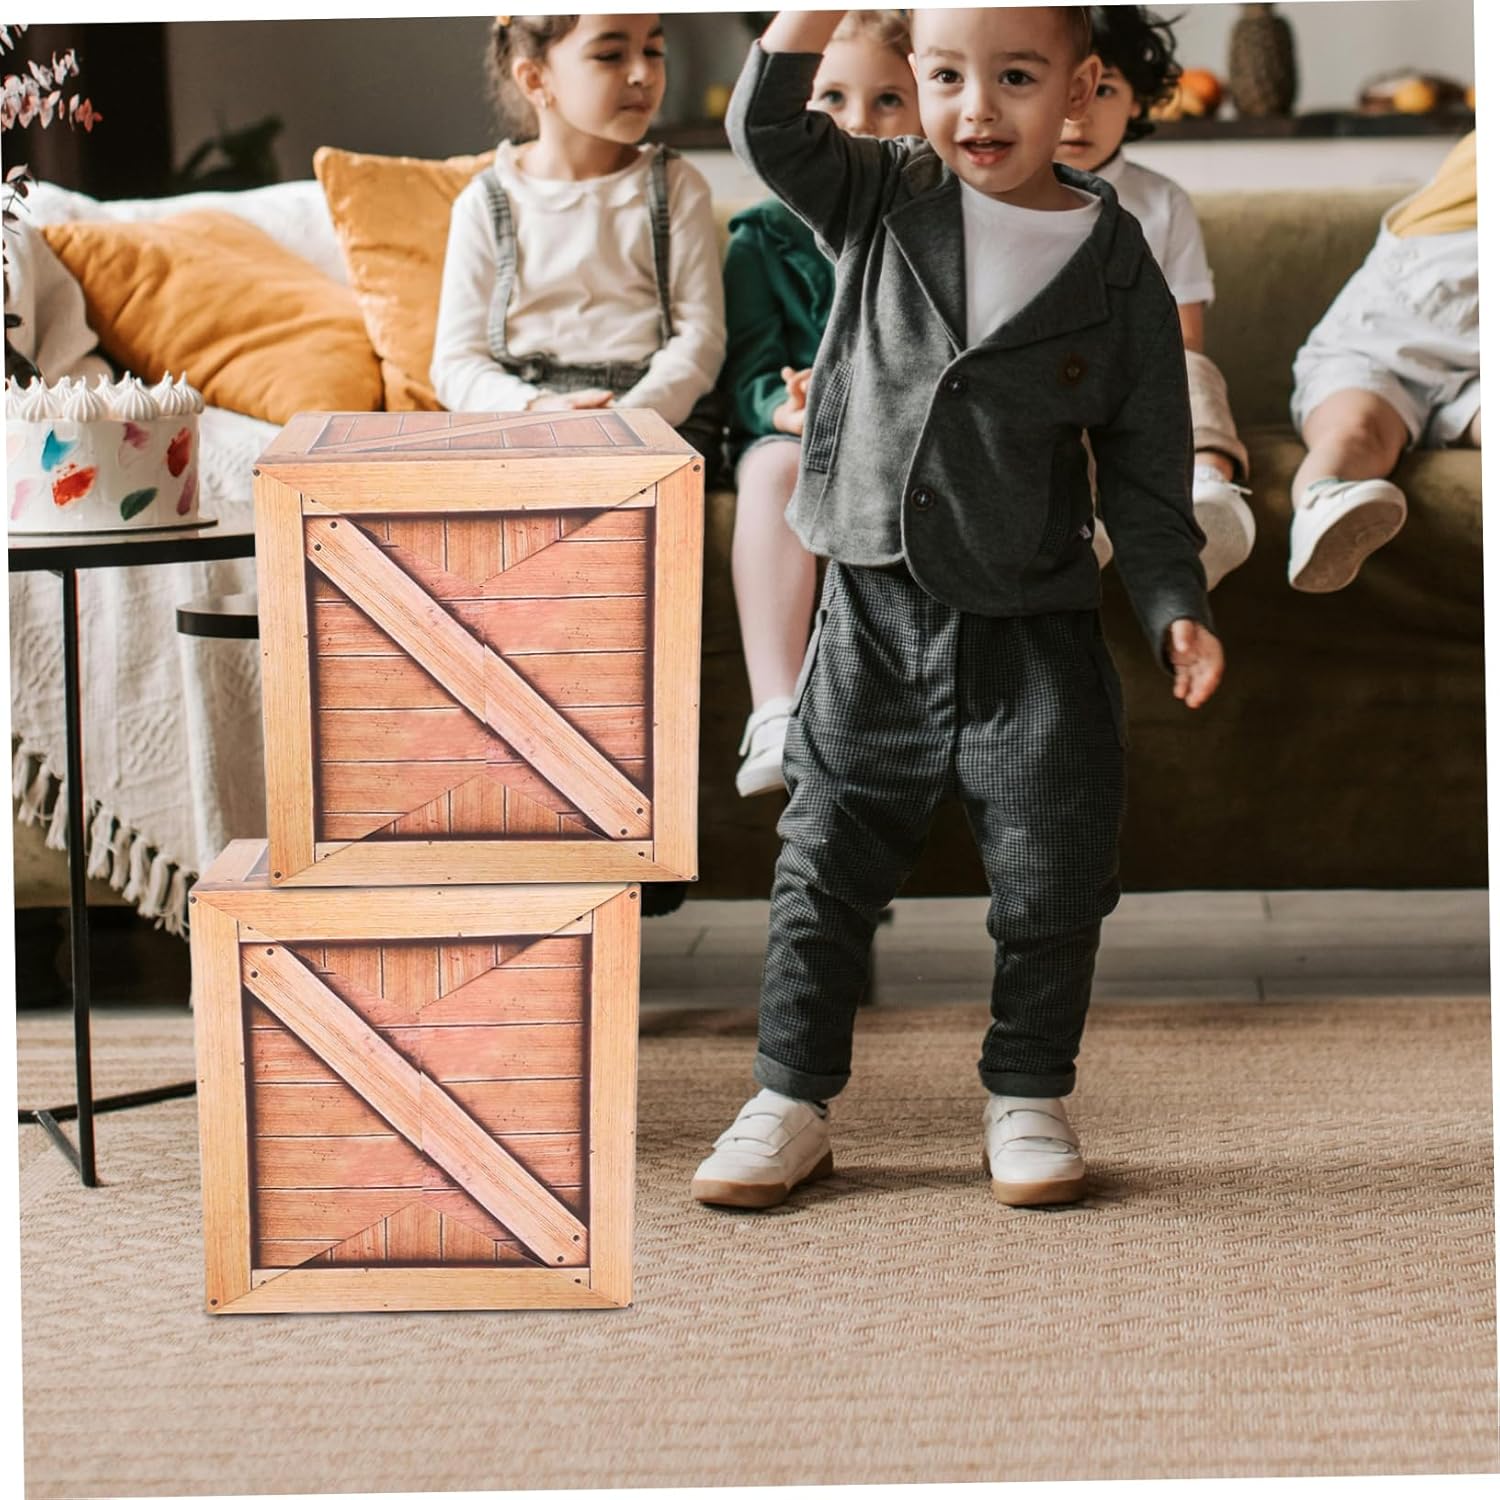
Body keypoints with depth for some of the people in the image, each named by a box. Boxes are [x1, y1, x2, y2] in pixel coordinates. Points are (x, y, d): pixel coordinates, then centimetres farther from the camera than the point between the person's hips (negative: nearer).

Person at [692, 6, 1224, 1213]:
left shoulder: (1117, 265, -3)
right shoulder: (881, 201, 0)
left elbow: (1146, 466, 0)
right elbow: (769, 129, -14)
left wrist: (1176, 608, -8)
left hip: (1035, 635, -1)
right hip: (874, 621, 1)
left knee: (1053, 879, 4)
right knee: (826, 870, 7)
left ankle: (1028, 1102, 21)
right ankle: (792, 1102, 18)